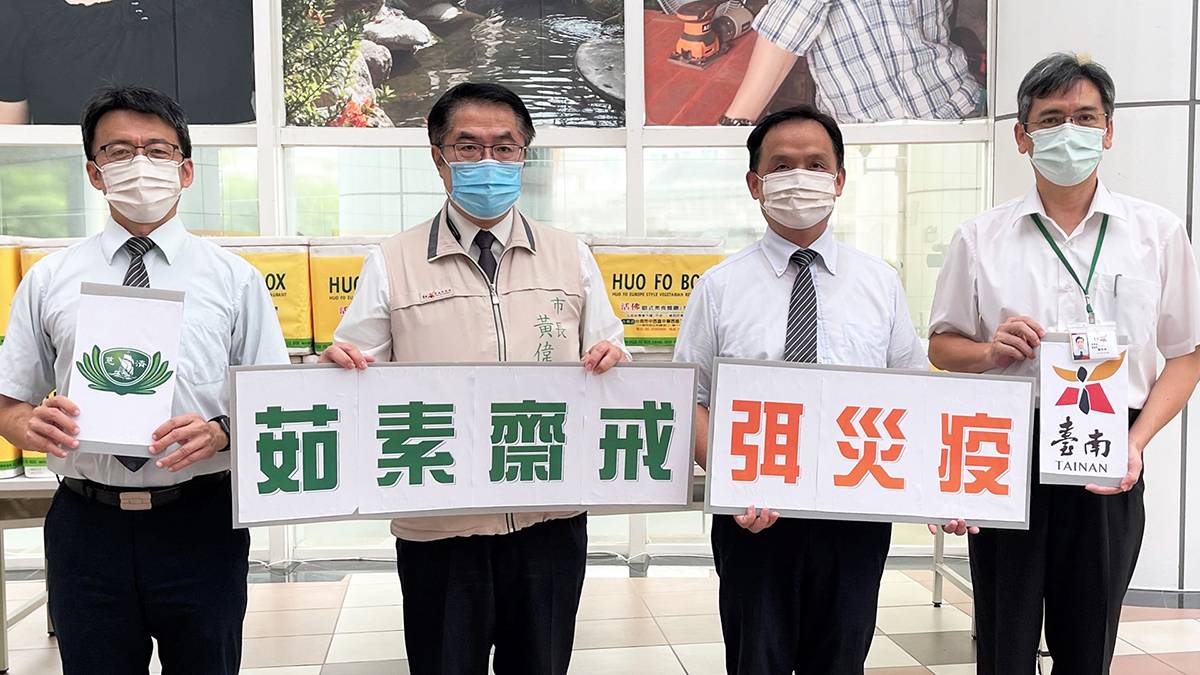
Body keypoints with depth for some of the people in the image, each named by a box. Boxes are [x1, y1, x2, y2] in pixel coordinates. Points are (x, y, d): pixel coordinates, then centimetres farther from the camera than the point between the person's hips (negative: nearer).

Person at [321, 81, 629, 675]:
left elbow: (608, 359, 10)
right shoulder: (391, 265, 2)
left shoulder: (570, 256, 8)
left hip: (550, 520, 2)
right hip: (437, 529, -1)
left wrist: (612, 359, -13)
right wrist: (340, 363, -20)